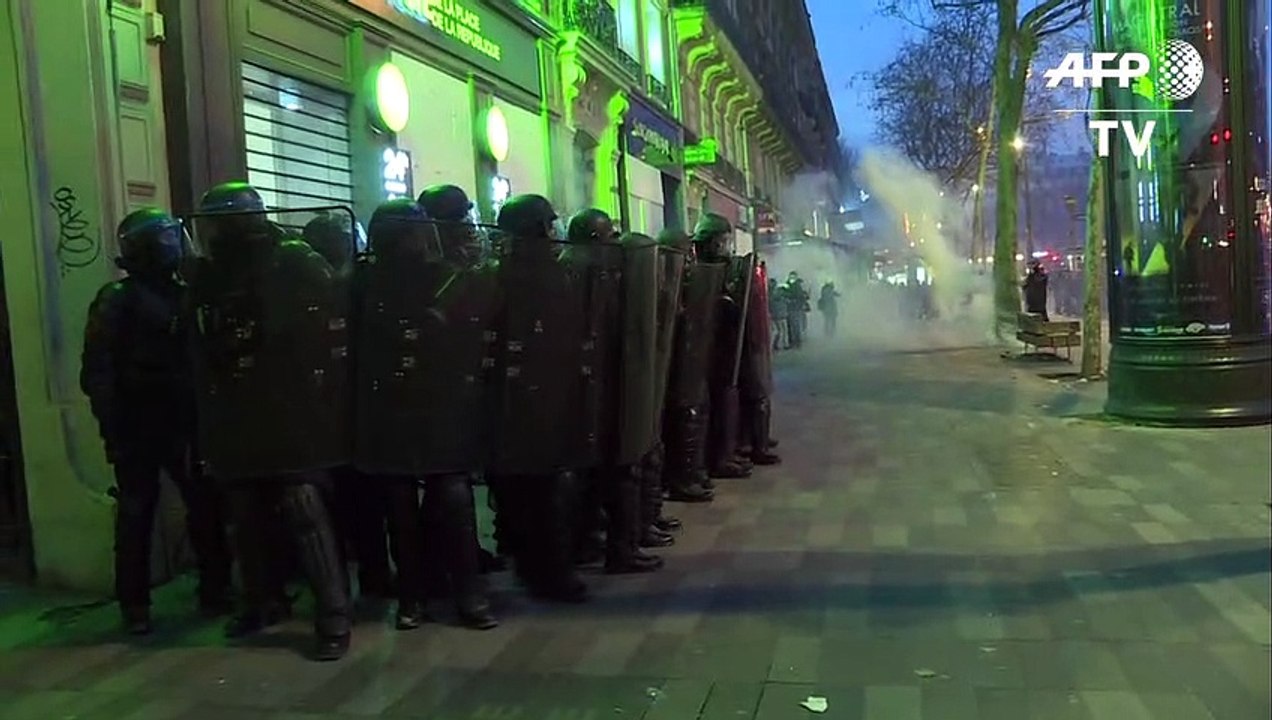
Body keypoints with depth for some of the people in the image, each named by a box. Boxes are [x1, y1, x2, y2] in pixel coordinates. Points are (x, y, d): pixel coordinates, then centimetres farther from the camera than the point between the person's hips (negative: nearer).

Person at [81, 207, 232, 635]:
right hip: (137, 429, -5)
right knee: (136, 517, 2)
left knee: (206, 505, 5)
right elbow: (97, 372, -10)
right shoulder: (116, 300, -5)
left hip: (183, 424, 5)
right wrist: (112, 427, -18)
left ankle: (215, 591, 16)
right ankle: (134, 605, 12)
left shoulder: (183, 295, 12)